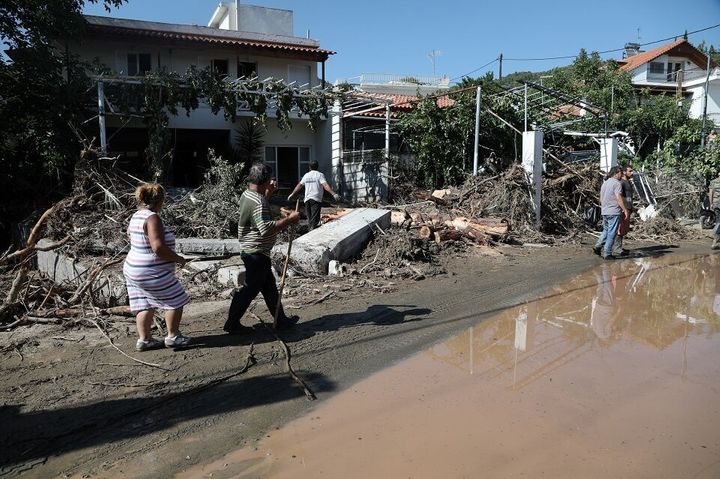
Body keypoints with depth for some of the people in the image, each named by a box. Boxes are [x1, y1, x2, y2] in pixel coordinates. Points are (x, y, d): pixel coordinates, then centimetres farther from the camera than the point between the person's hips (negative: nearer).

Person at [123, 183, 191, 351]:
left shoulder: (137, 216, 7)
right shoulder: (152, 218, -22)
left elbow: (129, 232, 25)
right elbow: (158, 248, -30)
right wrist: (178, 258, -16)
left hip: (134, 270, 9)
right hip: (151, 274, -9)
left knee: (145, 306, 15)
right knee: (175, 301, 6)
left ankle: (144, 339, 20)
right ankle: (173, 336, 13)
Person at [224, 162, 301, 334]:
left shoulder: (247, 194, 7)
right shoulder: (258, 202, -24)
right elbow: (266, 228, -34)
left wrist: (268, 193, 18)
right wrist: (289, 219, -26)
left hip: (252, 251, 10)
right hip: (256, 253, -10)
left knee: (269, 286, 16)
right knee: (250, 289, 2)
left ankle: (281, 320, 27)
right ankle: (232, 324, 15)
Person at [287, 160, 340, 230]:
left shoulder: (306, 175, 13)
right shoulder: (320, 175, -3)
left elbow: (299, 185, 20)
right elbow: (325, 185, -16)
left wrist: (292, 194, 31)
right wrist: (333, 194, -23)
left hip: (307, 199, 5)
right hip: (316, 199, -5)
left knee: (309, 217, 14)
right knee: (315, 217, -8)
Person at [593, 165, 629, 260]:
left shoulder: (605, 182, 15)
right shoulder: (617, 183, -11)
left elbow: (601, 198, 19)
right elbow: (618, 197, -20)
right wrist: (625, 210, -19)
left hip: (604, 211, 8)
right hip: (614, 212, -8)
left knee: (606, 230, 20)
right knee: (612, 233, -2)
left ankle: (598, 246, 7)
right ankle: (607, 253, -1)